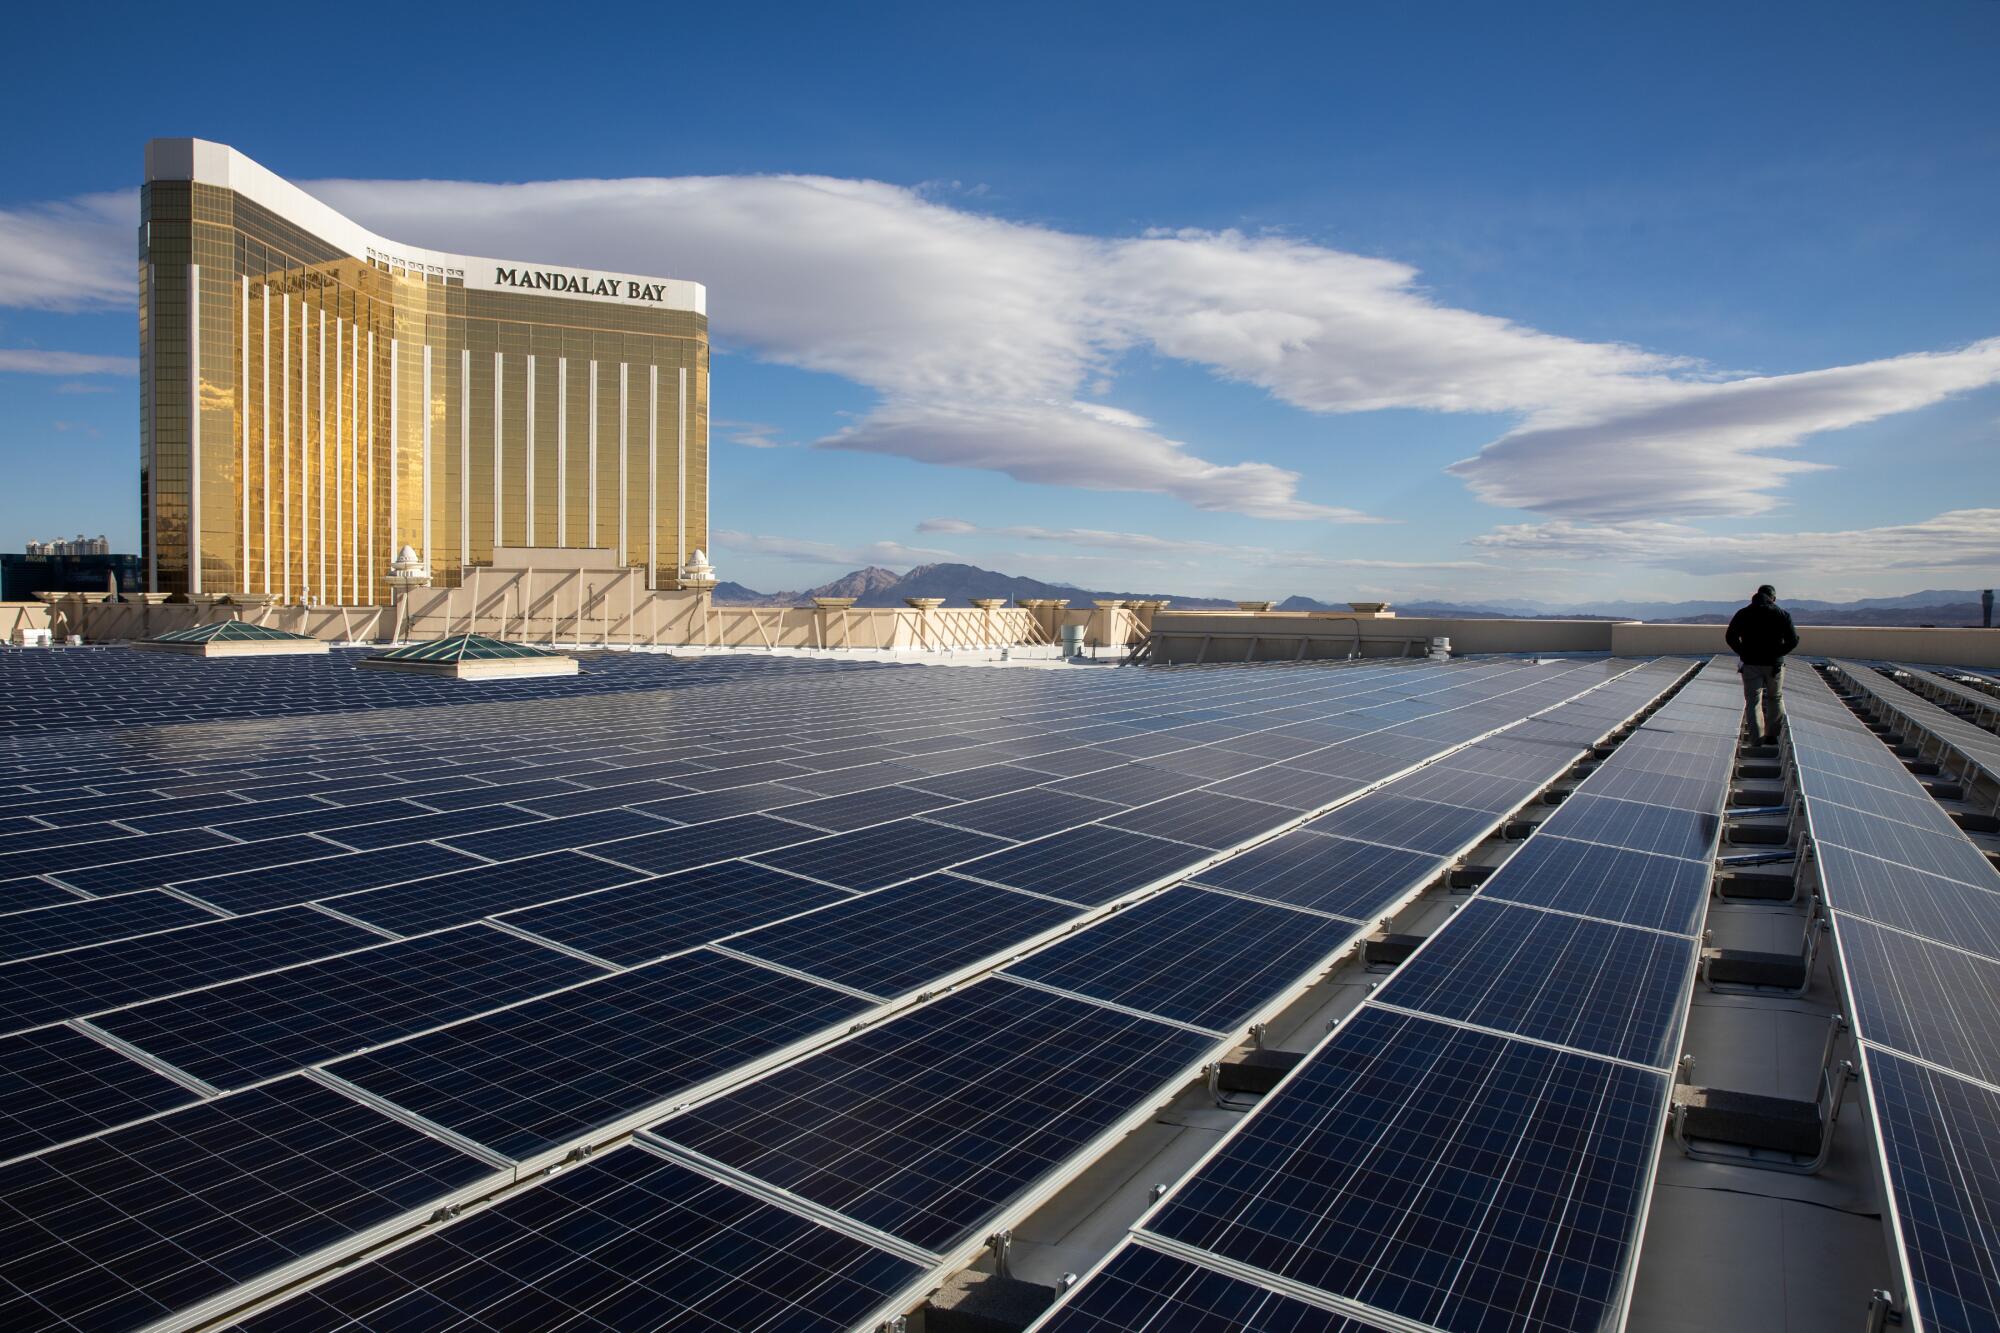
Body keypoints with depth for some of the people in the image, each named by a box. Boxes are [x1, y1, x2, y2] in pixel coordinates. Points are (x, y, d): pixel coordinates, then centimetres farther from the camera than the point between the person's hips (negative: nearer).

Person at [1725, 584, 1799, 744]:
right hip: (1774, 664, 0)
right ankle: (1772, 735, 20)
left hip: (1750, 664, 0)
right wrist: (1778, 652, 9)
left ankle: (1757, 739, -4)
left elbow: (1730, 637, -2)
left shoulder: (1743, 614, 3)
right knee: (1774, 699, 17)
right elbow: (1793, 640, -5)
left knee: (1752, 702, 3)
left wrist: (1743, 653, 8)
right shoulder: (1782, 614, 1)